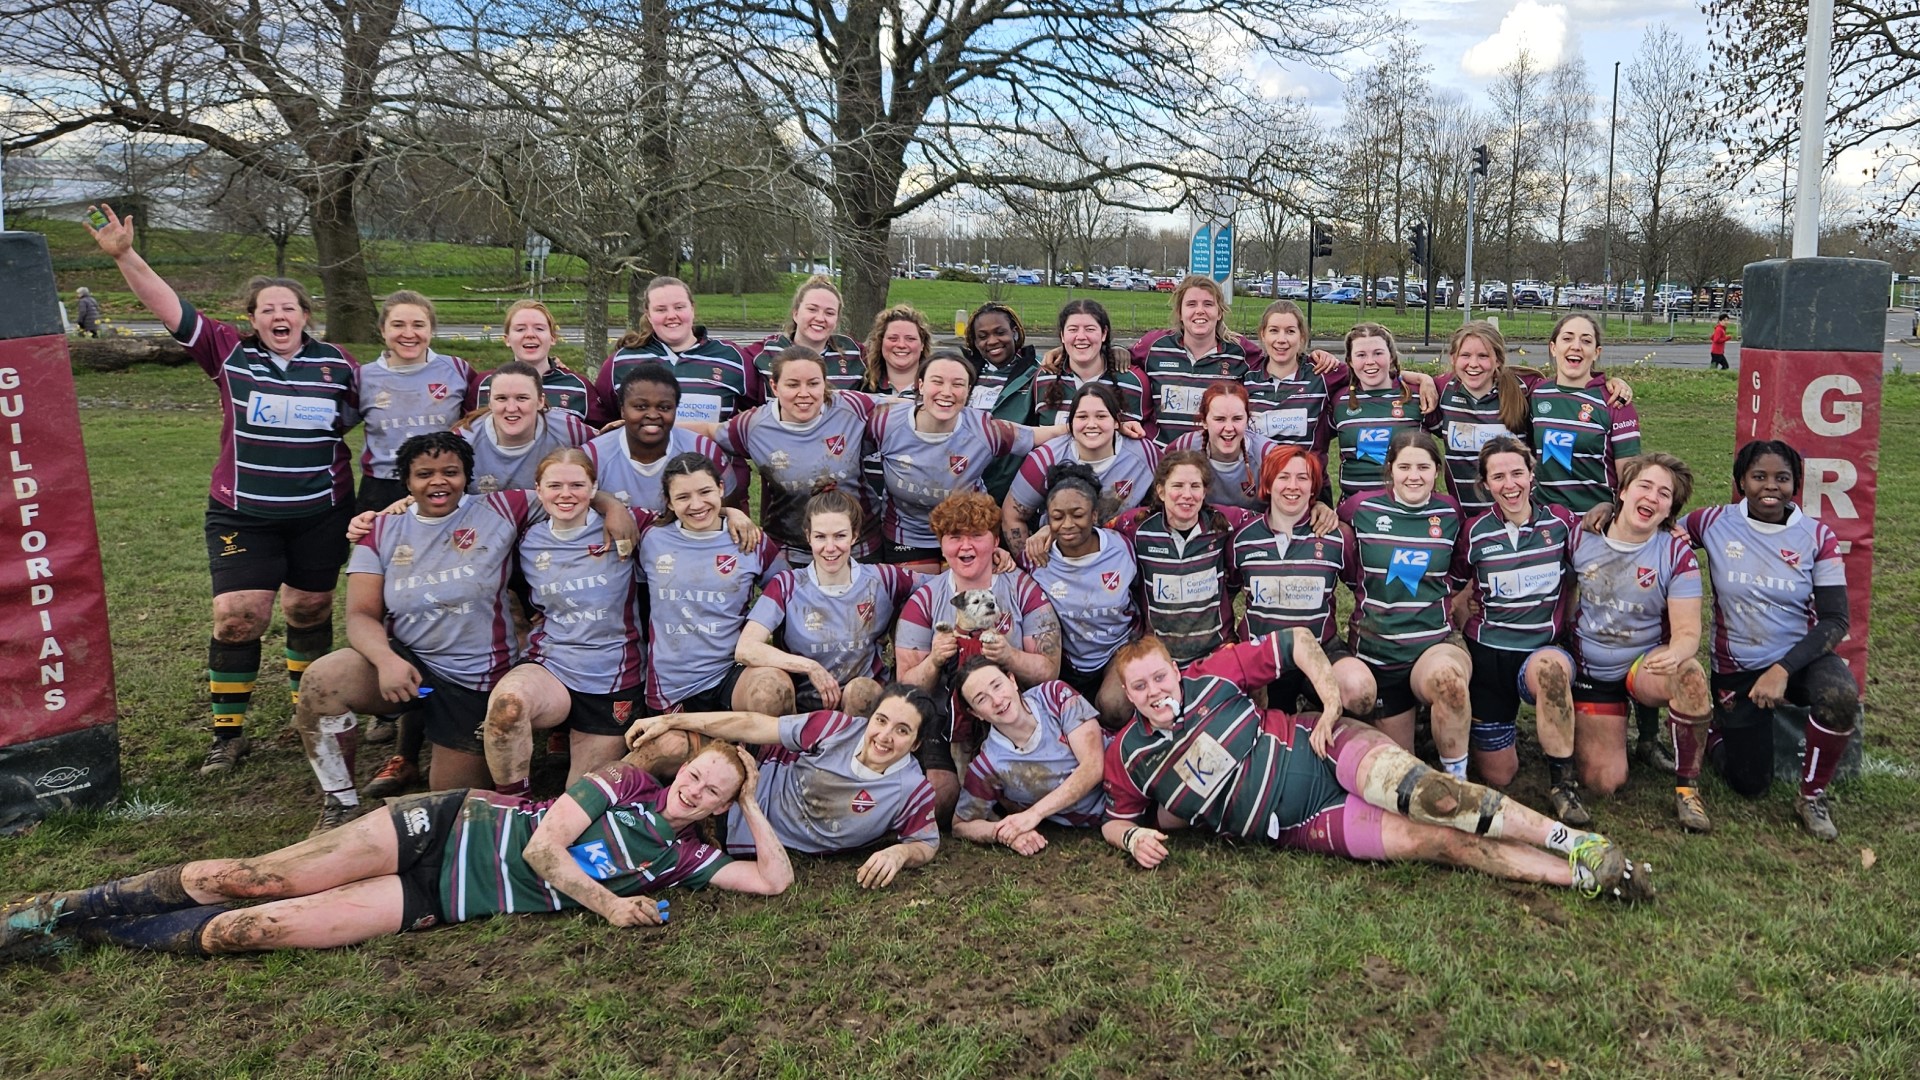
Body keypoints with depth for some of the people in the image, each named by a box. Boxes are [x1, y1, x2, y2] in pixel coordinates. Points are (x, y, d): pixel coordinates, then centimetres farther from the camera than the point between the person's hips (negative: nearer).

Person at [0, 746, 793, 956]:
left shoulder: (681, 857, 5)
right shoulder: (625, 782, -2)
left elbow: (775, 879, -2)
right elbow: (543, 846, -8)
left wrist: (751, 802, -3)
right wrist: (607, 905, -13)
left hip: (445, 902, 1)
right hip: (446, 827, -1)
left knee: (254, 929, -11)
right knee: (248, 879, -10)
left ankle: (83, 934, 7)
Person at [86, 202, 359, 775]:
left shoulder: (337, 363, -1)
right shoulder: (230, 354, -2)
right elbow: (169, 308, -8)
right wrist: (124, 256, -18)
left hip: (321, 514, 1)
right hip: (242, 516, -1)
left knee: (310, 611, 13)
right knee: (237, 618, -6)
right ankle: (228, 733, 8)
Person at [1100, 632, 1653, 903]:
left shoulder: (1210, 676, -3)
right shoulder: (1126, 757, 0)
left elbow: (1295, 641, 2)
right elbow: (1114, 820, 14)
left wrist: (1332, 705, -8)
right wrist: (1134, 837, -10)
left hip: (1321, 749, 0)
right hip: (1306, 823, 0)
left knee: (1433, 797, -28)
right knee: (1432, 841, -16)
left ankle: (1576, 842, -21)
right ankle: (1583, 876, -17)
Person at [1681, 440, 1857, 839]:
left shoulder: (1817, 537, -9)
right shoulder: (1715, 524, -8)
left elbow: (1835, 620, -13)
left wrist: (1783, 668, -26)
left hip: (1800, 656, 0)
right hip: (1737, 669, 0)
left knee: (1841, 693, -37)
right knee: (1750, 786, 5)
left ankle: (1812, 796, -9)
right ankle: (1722, 728, 42)